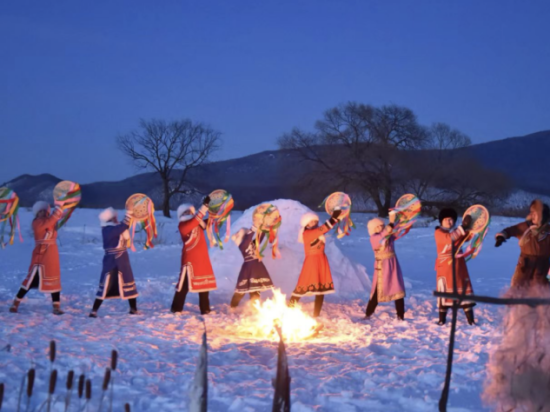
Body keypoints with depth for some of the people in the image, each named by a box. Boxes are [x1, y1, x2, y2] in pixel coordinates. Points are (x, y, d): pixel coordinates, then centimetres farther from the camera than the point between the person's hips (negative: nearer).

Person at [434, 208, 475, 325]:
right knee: (444, 291, -3)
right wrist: (462, 227, -28)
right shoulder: (438, 232, -4)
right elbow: (449, 238, -23)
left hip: (459, 265, 5)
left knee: (464, 289, 2)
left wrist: (468, 227, -20)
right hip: (445, 266, -4)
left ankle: (470, 319, 4)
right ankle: (442, 319, 7)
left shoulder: (457, 231, 14)